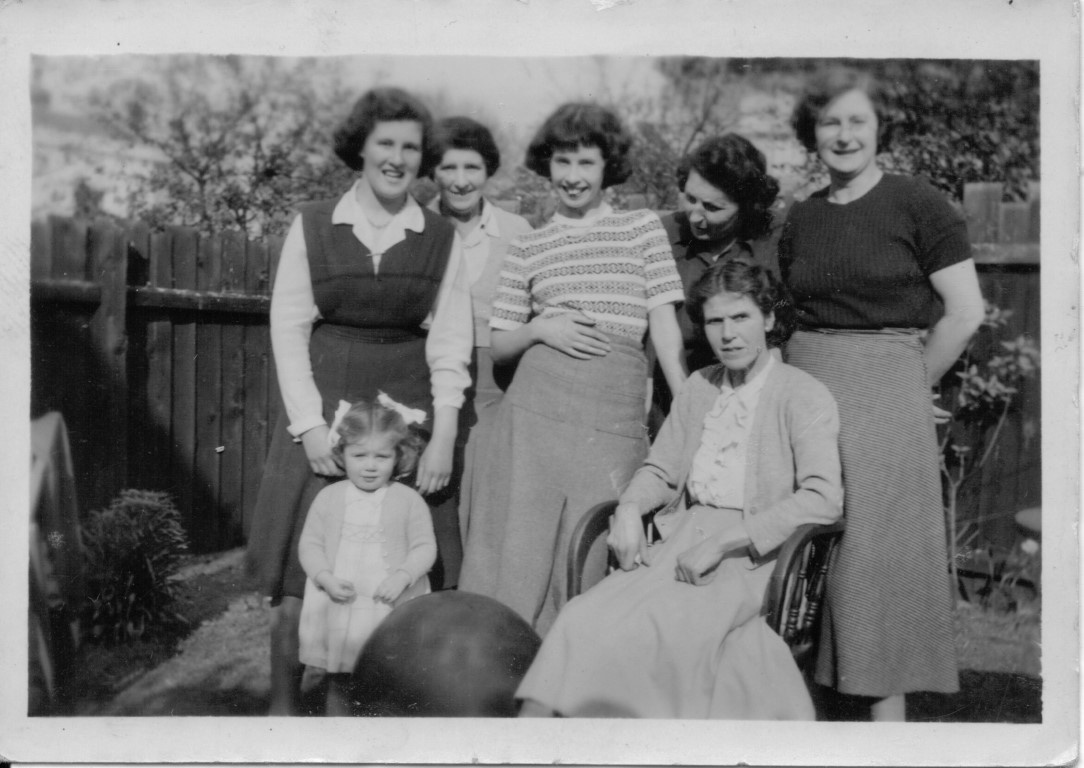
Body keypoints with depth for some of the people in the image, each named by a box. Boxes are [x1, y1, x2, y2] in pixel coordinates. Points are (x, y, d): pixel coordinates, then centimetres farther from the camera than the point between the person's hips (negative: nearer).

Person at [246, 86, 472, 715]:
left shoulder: (442, 239, 6)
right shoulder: (313, 226, 3)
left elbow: (449, 343, 3)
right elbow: (289, 331, 0)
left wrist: (443, 435, -6)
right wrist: (310, 424, -9)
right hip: (321, 407, -1)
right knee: (301, 576, 1)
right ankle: (284, 704, 18)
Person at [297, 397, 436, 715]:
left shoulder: (409, 501, -2)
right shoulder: (329, 498, 3)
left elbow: (424, 547, -3)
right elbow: (309, 544, 4)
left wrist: (403, 576, -20)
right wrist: (326, 578, -12)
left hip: (390, 612, -2)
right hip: (337, 611, 2)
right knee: (338, 686, 14)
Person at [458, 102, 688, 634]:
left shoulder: (643, 227, 10)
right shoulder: (528, 248, 12)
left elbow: (664, 322, 4)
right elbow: (498, 345, 14)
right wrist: (540, 328, -6)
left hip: (615, 410, -1)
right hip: (537, 404, 1)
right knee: (523, 543, 2)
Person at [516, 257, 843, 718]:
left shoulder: (803, 395, -1)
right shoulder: (697, 388, 17)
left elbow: (823, 499, -13)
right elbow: (660, 471, 21)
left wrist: (721, 542, -19)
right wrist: (629, 510, -3)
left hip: (753, 556, -5)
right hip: (684, 540, 5)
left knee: (648, 626, -31)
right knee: (587, 617, -23)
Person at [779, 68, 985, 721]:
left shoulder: (918, 204, -4)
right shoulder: (801, 220, 11)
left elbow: (966, 313, -7)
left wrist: (909, 388, -3)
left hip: (886, 394, -5)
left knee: (875, 552, -2)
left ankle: (888, 707, 10)